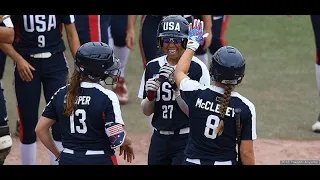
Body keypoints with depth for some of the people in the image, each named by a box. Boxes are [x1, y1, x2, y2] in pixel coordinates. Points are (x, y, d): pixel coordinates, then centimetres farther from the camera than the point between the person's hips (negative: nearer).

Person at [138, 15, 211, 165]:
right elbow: (146, 111, 10)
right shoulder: (152, 67, 6)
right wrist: (150, 96, -11)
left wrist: (176, 86, -23)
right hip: (159, 139, 5)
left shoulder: (197, 68, -10)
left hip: (186, 141, -5)